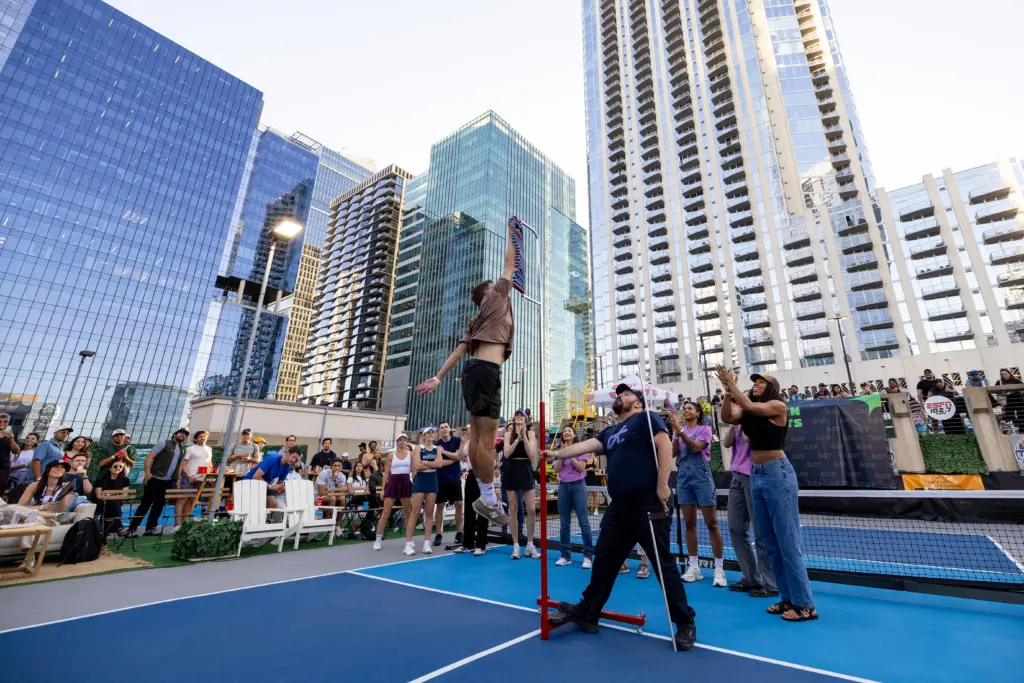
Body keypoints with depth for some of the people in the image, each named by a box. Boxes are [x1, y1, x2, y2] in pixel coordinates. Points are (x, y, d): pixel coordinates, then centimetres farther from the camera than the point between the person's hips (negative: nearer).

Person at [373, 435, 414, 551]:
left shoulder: (411, 454, 3)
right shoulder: (391, 455, 1)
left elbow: (414, 469, 4)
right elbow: (386, 473, 2)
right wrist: (383, 488, -2)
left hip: (406, 483, 2)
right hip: (393, 483, -1)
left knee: (407, 513, 12)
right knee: (385, 513, -1)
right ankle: (378, 540, 7)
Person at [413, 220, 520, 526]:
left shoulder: (478, 321, 28)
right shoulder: (496, 298, 8)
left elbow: (459, 350, 20)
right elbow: (509, 265, 13)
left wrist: (437, 378, 15)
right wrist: (512, 234, 26)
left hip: (474, 370, 9)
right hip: (486, 371, -9)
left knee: (478, 437, 9)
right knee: (488, 437, -7)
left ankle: (485, 495, 16)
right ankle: (489, 498, -2)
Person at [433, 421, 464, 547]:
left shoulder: (457, 440, 0)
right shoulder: (437, 444, -3)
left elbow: (459, 456, -12)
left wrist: (444, 452, -15)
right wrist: (454, 458, -13)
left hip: (455, 477, 1)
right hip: (441, 478, -1)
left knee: (459, 505, 1)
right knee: (440, 506, 3)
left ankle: (459, 533, 13)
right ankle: (438, 534, 13)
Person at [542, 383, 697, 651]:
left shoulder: (646, 419, -3)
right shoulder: (610, 432, 18)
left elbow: (665, 446, -14)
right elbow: (584, 446, 16)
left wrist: (662, 485, -18)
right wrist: (557, 454, 10)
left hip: (648, 505, -7)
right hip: (619, 506, 7)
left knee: (663, 563, 4)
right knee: (603, 561, 13)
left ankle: (685, 623, 23)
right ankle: (586, 613, 27)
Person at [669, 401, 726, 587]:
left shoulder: (704, 429, -1)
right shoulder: (681, 430, 12)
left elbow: (696, 448, -16)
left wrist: (680, 430, -20)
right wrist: (676, 434, -11)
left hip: (701, 475, -4)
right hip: (683, 476, 5)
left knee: (712, 524, -2)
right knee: (689, 523, 8)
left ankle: (719, 569, 7)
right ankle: (694, 567, 16)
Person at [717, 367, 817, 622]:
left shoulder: (778, 406, -8)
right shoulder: (748, 411, 10)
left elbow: (749, 406, -21)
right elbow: (727, 417, -5)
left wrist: (732, 383, -11)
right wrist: (727, 391, -13)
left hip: (777, 474, -7)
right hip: (755, 476, 7)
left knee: (788, 542, -2)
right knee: (771, 543, 13)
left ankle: (805, 604, 9)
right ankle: (788, 598, 24)